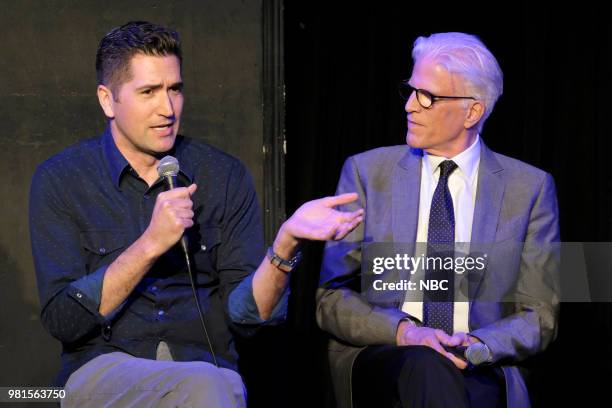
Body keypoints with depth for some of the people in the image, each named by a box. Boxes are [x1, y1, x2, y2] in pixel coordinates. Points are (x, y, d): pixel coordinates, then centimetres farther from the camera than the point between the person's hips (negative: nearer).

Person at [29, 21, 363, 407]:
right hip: (104, 370, -2)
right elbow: (62, 319, -6)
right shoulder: (60, 180, 2)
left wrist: (286, 243, -17)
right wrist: (151, 244, -15)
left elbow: (244, 313, 1)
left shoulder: (226, 176, 7)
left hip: (207, 366, 2)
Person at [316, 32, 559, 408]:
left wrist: (479, 344, -13)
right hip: (378, 358, 0)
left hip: (478, 371, 0)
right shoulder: (367, 172, 8)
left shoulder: (530, 188, 7)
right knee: (426, 368, -35)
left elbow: (539, 316, 8)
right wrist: (402, 330, -14)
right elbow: (332, 299, 6)